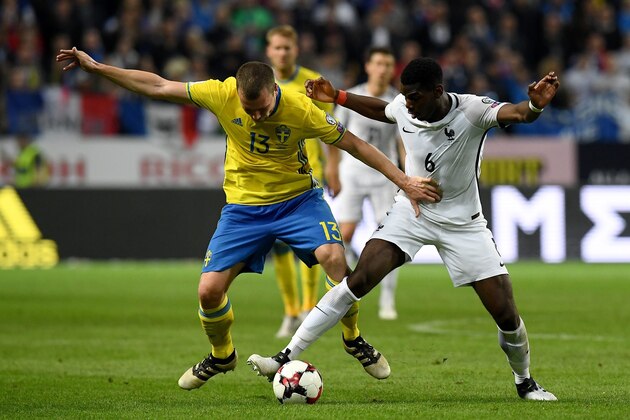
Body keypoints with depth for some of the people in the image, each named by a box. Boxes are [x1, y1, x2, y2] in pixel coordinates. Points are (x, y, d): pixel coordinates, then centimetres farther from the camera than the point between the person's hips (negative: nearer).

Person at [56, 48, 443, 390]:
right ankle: (222, 356, 26)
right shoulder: (222, 94, -19)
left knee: (333, 257, -29)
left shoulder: (301, 110, -23)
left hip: (298, 199, -2)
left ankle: (354, 340, -3)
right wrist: (95, 67, -9)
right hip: (243, 206, 2)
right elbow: (158, 87, -9)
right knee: (209, 290, -7)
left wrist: (405, 182, -15)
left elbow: (354, 145, -12)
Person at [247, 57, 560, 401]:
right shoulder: (403, 108, -11)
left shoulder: (471, 111, -24)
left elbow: (517, 113, -44)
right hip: (411, 212, 2)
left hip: (462, 224, -2)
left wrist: (535, 105, -65)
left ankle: (525, 382, 24)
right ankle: (287, 358, -13)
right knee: (357, 281, -16)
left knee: (506, 314, -4)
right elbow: (381, 109, 16)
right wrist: (336, 97, 13)